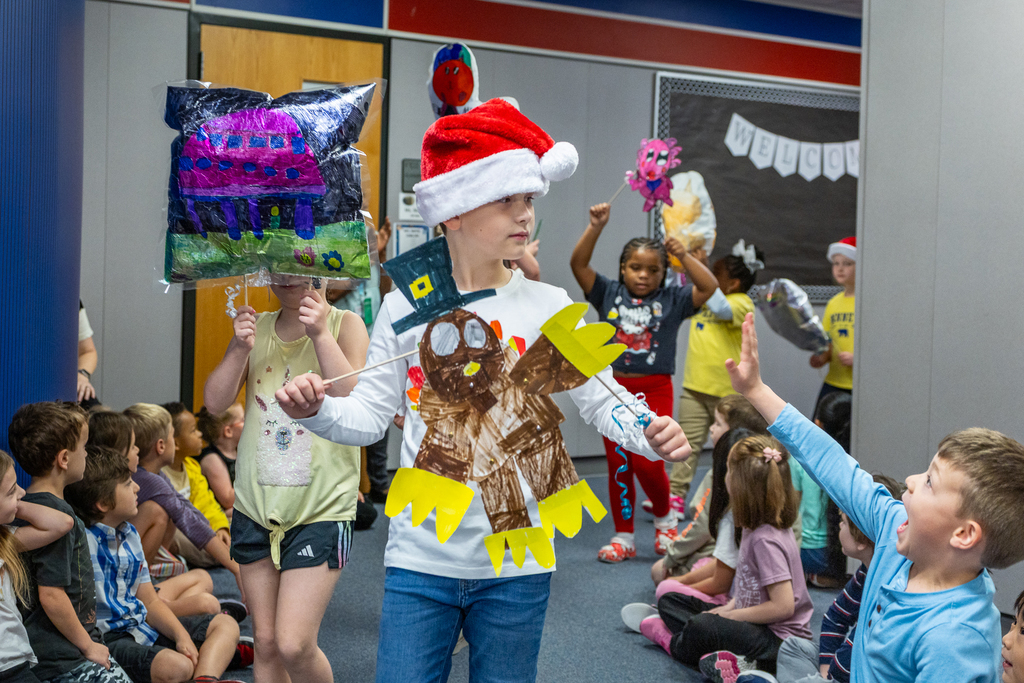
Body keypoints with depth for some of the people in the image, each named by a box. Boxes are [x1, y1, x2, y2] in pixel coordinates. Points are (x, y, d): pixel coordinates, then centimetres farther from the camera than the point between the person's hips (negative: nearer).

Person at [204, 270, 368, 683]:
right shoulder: (256, 327, 8)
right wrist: (240, 349, -14)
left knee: (293, 645, -9)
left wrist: (320, 334, -23)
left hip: (321, 509, -4)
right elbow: (215, 402, 1)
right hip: (255, 506, 4)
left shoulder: (345, 325, -4)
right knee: (265, 642, 11)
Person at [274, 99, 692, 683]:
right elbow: (371, 414, 4)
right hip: (420, 556, 0)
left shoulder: (547, 306, -3)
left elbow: (601, 399, -3)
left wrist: (650, 434, -23)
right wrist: (317, 411, -15)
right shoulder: (404, 307, 0)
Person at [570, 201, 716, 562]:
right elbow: (578, 263, -4)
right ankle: (623, 536, 22)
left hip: (655, 390, -2)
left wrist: (684, 255, -14)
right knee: (618, 465, 8)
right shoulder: (609, 294, 4)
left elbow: (709, 287, -8)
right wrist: (596, 226, -13)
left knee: (648, 463, -9)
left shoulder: (671, 300, 3)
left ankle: (664, 518, 21)